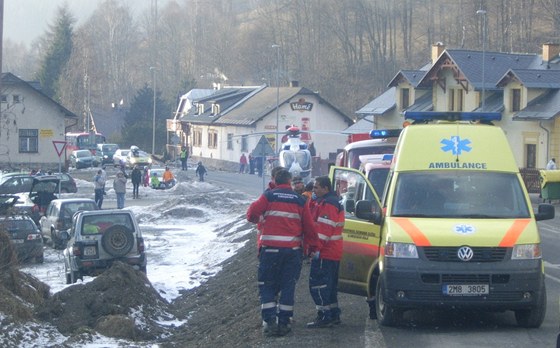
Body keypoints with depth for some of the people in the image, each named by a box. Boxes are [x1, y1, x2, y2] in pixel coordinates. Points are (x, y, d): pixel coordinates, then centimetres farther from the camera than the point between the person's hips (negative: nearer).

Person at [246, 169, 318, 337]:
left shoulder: (268, 196, 0)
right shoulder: (299, 200, 6)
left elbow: (252, 213, -6)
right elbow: (309, 226, 7)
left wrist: (258, 220, 17)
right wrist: (313, 245, 18)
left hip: (271, 248, -2)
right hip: (293, 249, 2)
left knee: (267, 285, 7)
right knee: (288, 286, 9)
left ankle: (269, 322, -3)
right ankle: (283, 323, 7)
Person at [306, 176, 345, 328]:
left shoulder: (327, 204, -15)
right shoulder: (334, 202, 21)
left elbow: (325, 228, -23)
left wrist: (317, 248, -25)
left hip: (324, 253, -11)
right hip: (334, 253, 11)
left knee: (318, 283, -10)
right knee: (329, 285, 16)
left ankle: (325, 316, -12)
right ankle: (333, 315, 22)